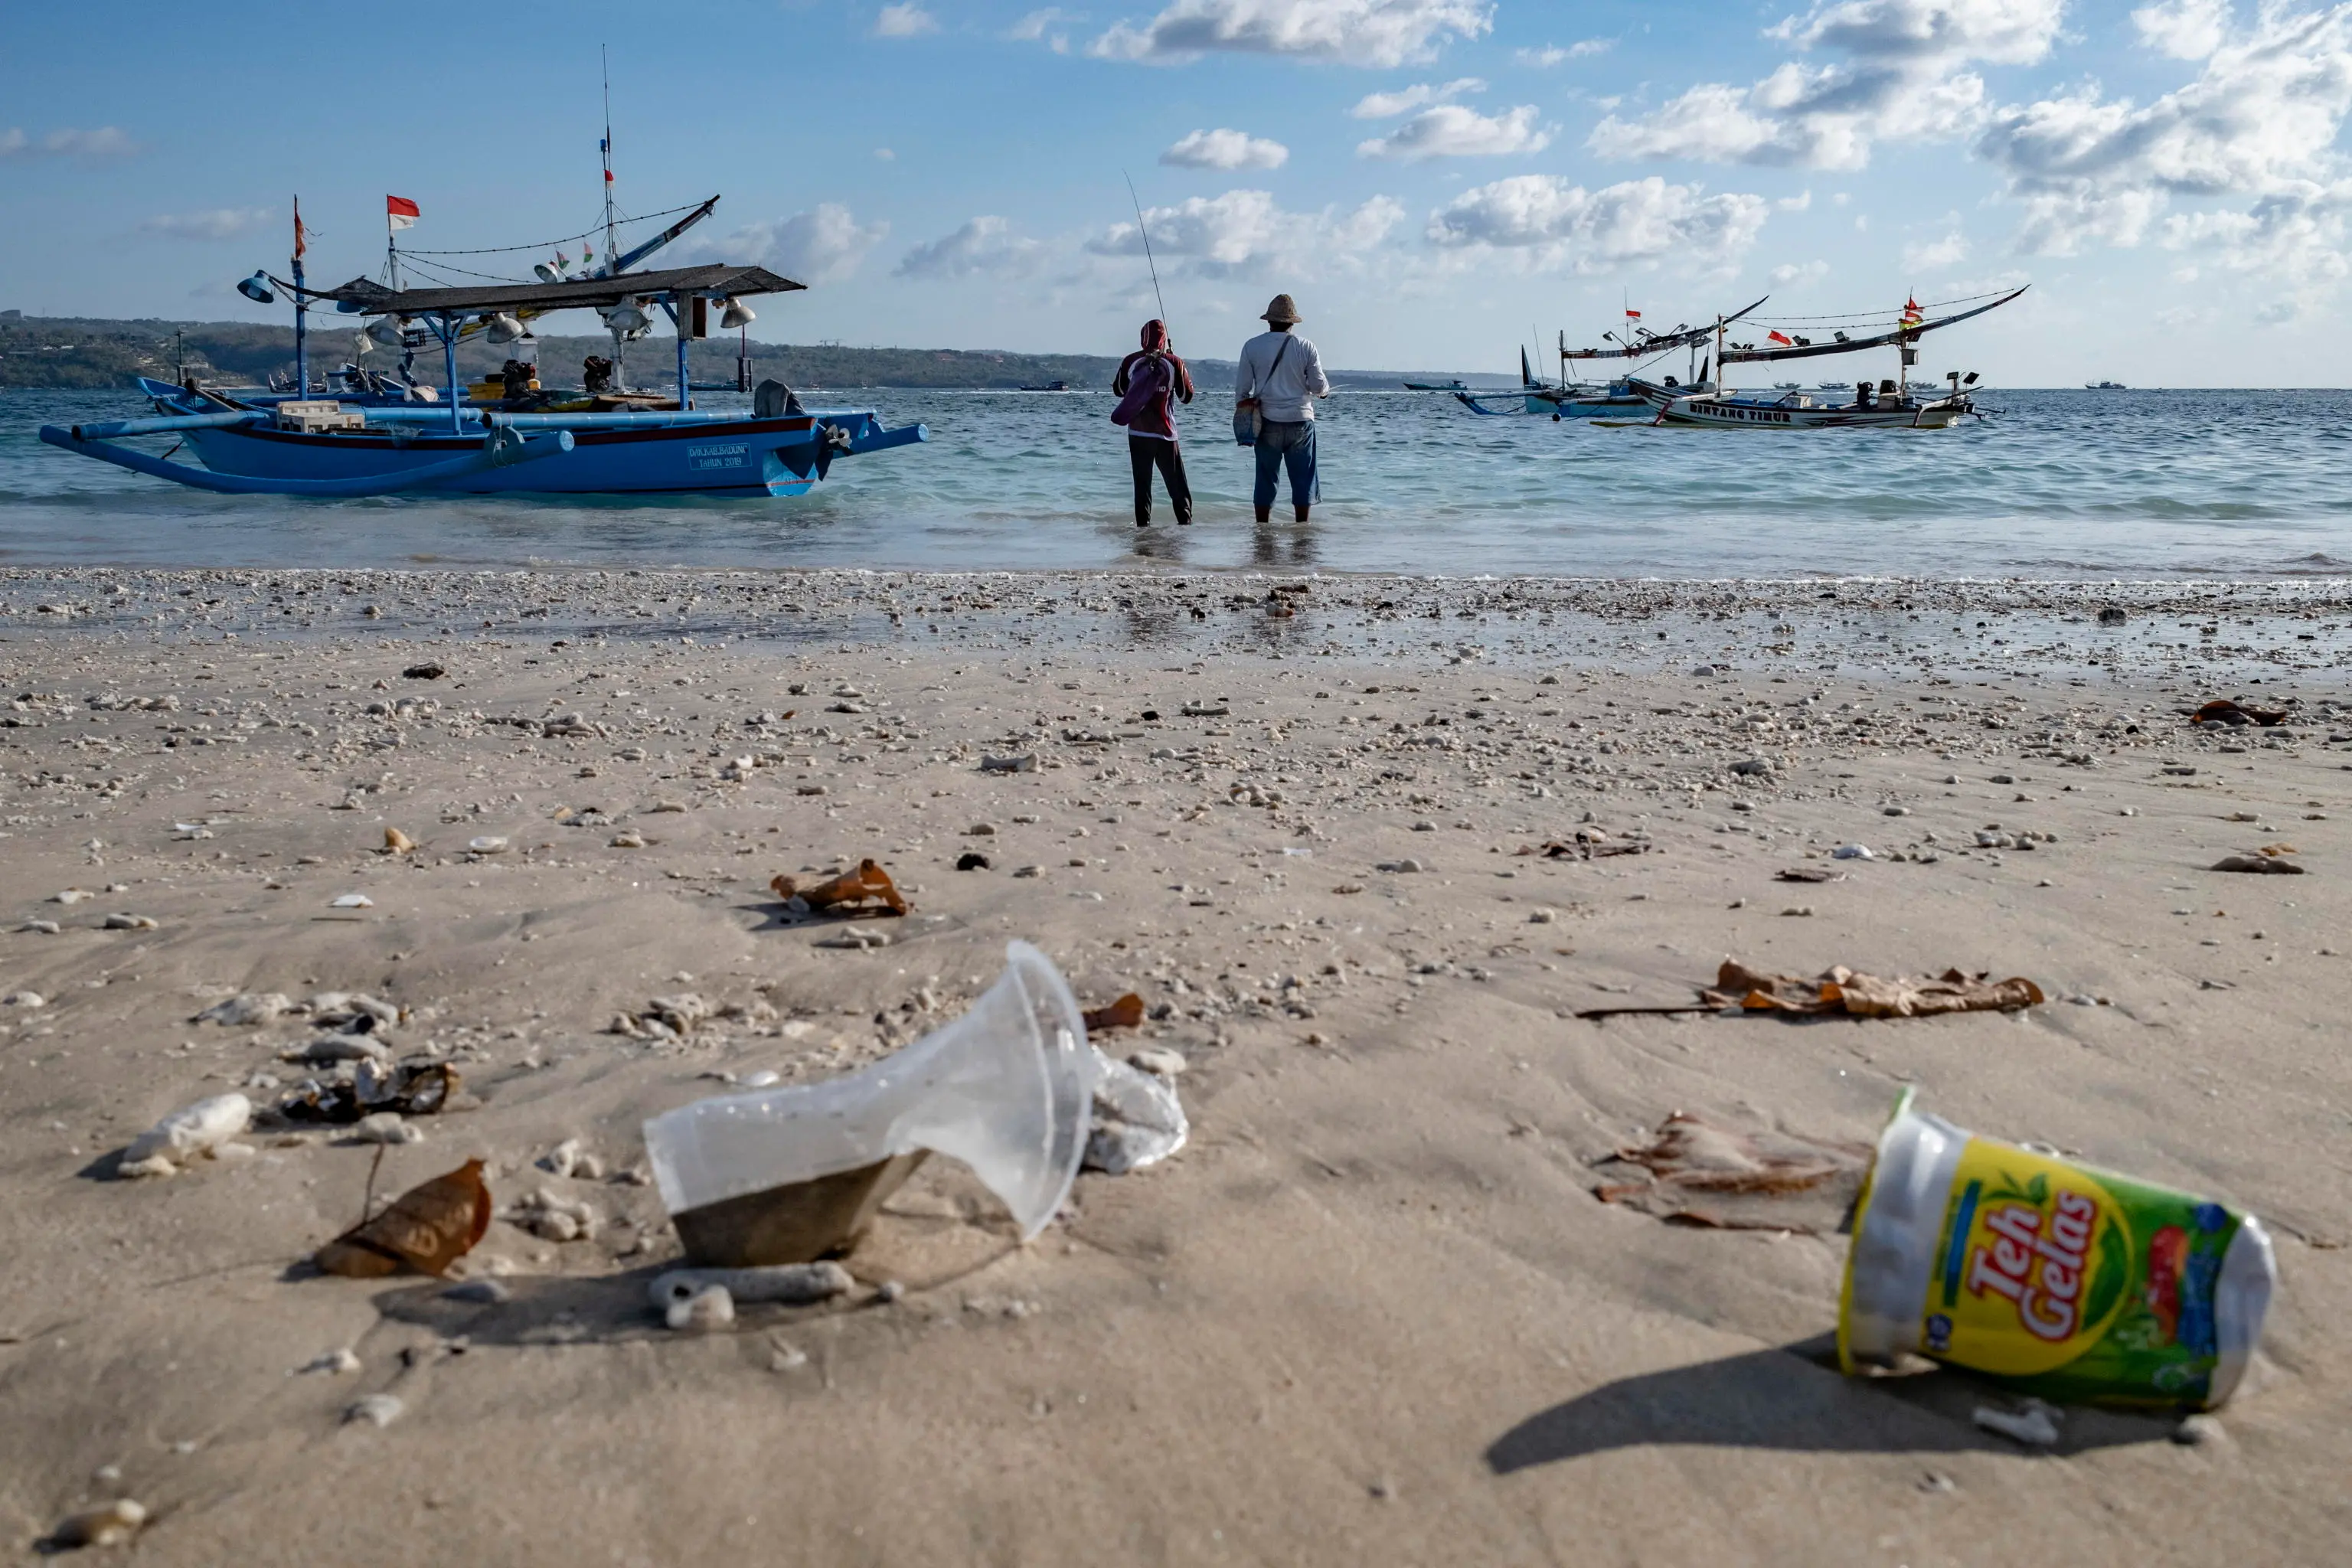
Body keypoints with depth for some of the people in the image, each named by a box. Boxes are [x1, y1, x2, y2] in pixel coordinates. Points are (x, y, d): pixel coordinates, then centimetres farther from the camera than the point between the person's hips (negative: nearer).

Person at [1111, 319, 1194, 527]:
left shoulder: (1130, 361, -1)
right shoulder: (1174, 363, -6)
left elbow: (1119, 390, 14)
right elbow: (1186, 396, 4)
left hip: (1137, 432, 2)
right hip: (1164, 433, -1)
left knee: (1142, 482, 7)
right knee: (1176, 482, 6)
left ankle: (1143, 522, 3)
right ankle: (1185, 520, 0)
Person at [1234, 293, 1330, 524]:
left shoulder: (1252, 346, -1)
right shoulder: (1305, 347, -3)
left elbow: (1242, 386, 3)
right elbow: (1319, 386, -1)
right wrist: (1325, 390, 21)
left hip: (1268, 421, 1)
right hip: (1300, 420, -1)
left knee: (1266, 477, 7)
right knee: (1302, 477, 8)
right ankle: (1302, 525, 8)